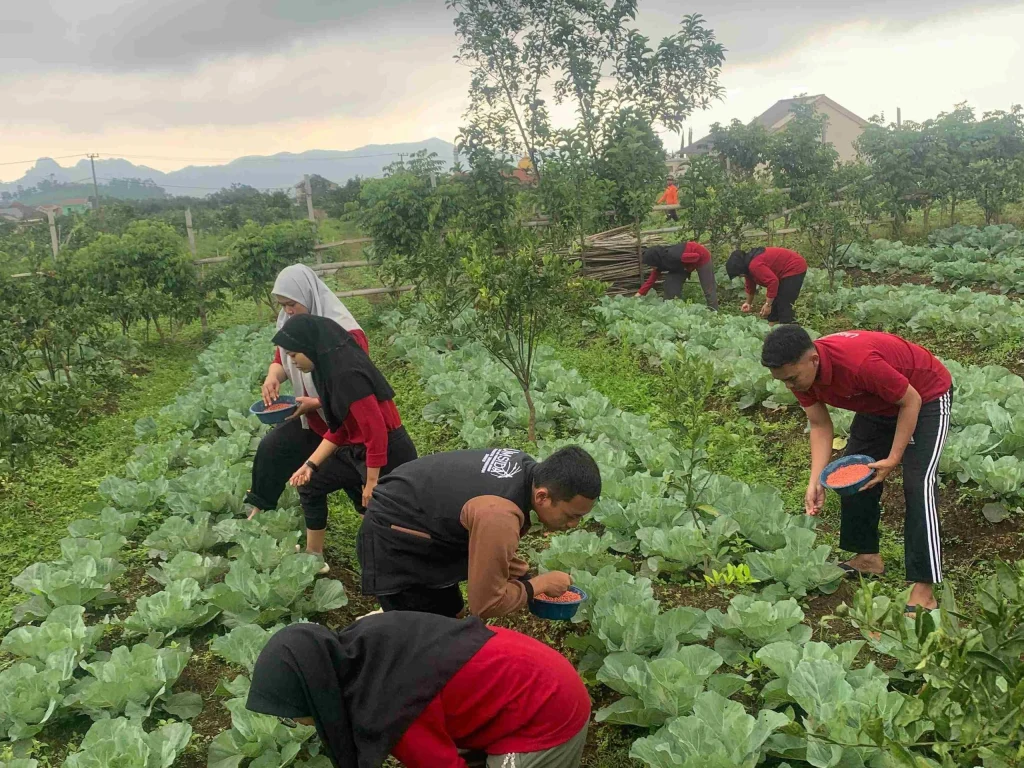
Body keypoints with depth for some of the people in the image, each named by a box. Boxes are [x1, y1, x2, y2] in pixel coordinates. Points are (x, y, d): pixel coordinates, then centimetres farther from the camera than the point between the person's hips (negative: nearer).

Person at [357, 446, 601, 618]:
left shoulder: (526, 467, -7)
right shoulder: (500, 517, -36)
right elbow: (485, 604, -26)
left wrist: (499, 558, -3)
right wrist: (541, 583, -13)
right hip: (391, 539, -9)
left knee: (450, 615, 17)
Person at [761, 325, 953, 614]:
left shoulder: (860, 362, -42)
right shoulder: (799, 373, -19)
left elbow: (911, 402, -27)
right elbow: (820, 425, -10)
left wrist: (892, 460, -28)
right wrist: (816, 481, -18)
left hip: (926, 396, -8)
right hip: (880, 404, 8)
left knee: (917, 484, -18)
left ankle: (923, 589, -16)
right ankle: (868, 556, 23)